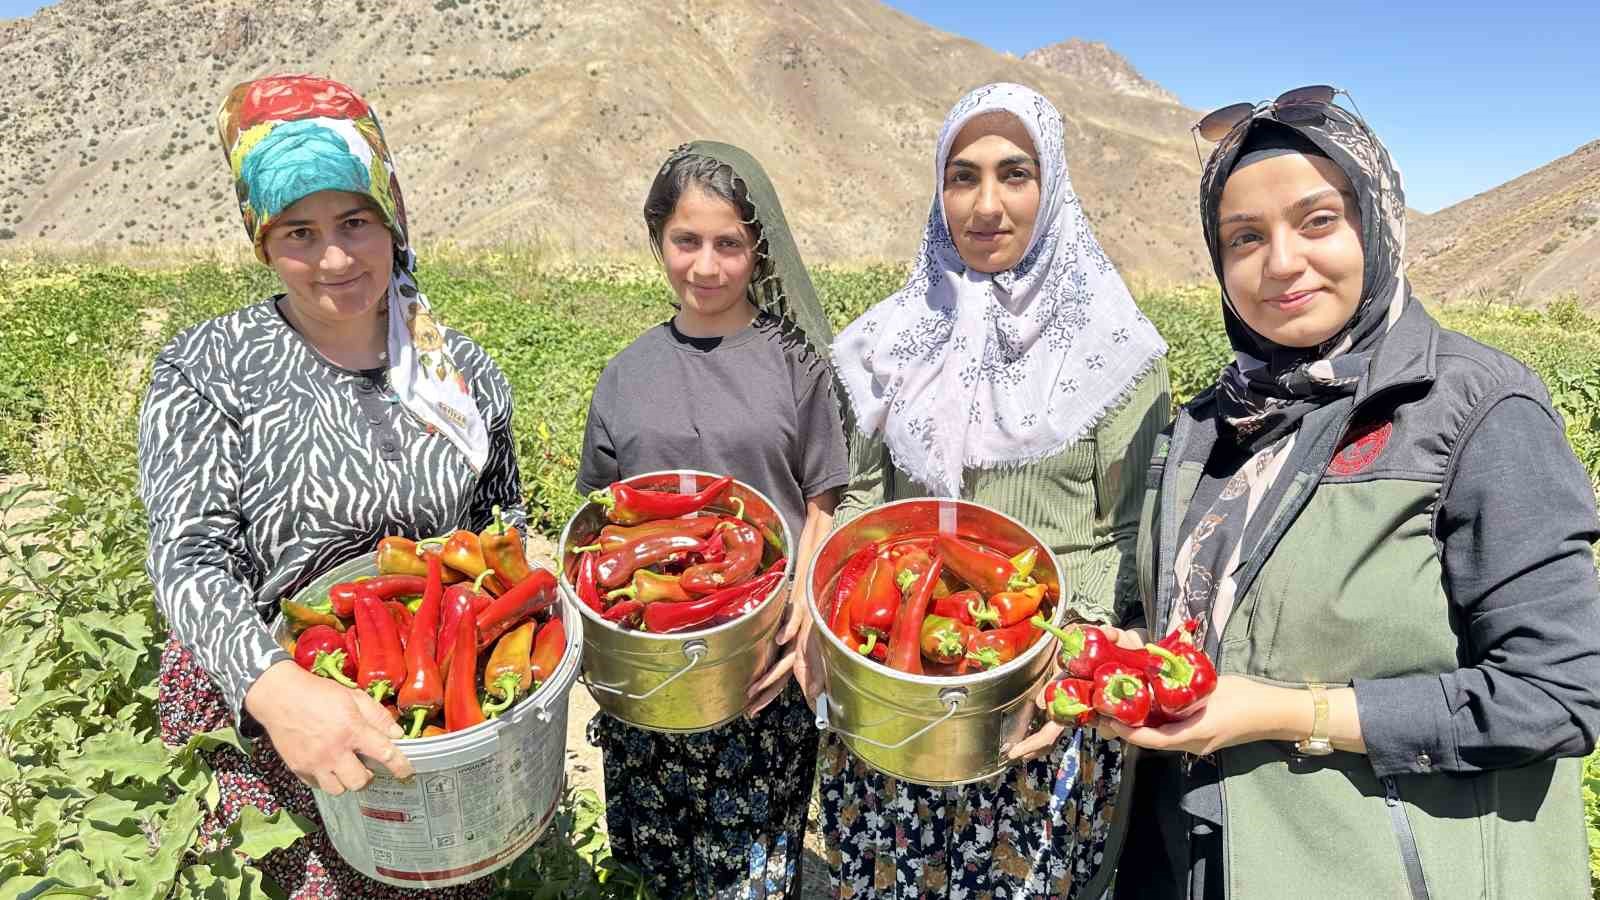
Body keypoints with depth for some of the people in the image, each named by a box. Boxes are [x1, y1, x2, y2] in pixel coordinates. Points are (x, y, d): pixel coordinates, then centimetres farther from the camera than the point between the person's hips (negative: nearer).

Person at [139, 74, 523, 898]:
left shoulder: (462, 370, 0)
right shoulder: (205, 369, -9)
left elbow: (504, 523, 10)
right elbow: (188, 560, -17)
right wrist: (277, 687, -35)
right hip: (261, 734, -2)